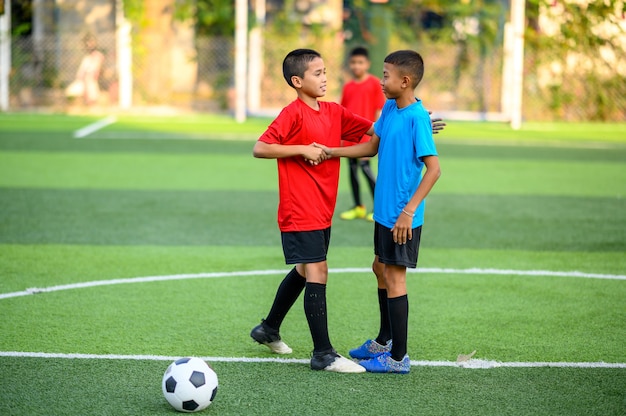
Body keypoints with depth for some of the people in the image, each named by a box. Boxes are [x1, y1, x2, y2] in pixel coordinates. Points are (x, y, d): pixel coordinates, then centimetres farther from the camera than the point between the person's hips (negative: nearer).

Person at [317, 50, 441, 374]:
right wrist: (331, 152, 9)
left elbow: (434, 168, -24)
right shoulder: (389, 109, 5)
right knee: (381, 268, 21)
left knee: (394, 277, -3)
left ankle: (399, 358, 7)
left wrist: (409, 211, -25)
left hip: (402, 216, -9)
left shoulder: (417, 117, -21)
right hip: (384, 210, 9)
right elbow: (372, 147, 17)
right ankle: (384, 341, 38)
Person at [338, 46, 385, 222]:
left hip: (365, 133, -6)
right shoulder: (348, 87, 11)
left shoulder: (374, 83, -3)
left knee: (365, 166, -13)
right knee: (352, 168, 8)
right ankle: (358, 207, 17)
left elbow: (379, 109, -5)